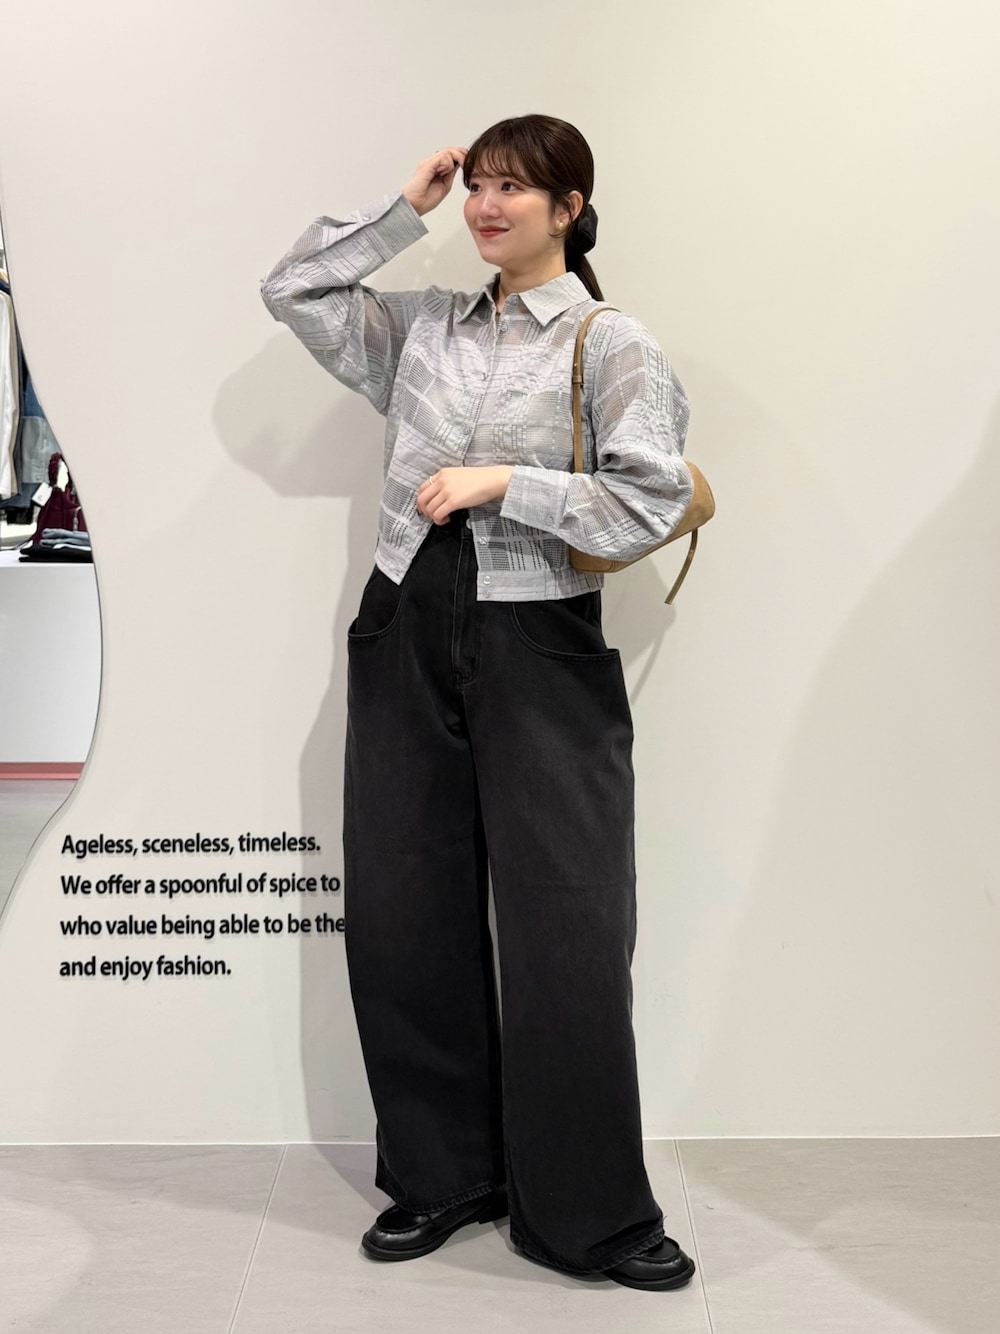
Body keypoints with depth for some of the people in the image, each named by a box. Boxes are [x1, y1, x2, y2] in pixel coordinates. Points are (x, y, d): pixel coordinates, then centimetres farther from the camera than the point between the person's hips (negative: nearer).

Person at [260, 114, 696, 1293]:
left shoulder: (613, 346, -1)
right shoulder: (425, 327, 12)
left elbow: (653, 504, -11)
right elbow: (292, 290, 13)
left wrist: (503, 481, -14)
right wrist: (406, 207, 9)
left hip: (539, 652, -4)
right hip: (406, 634, 5)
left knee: (564, 931, -3)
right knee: (402, 916, 7)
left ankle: (590, 1215, 12)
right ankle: (440, 1178, 25)